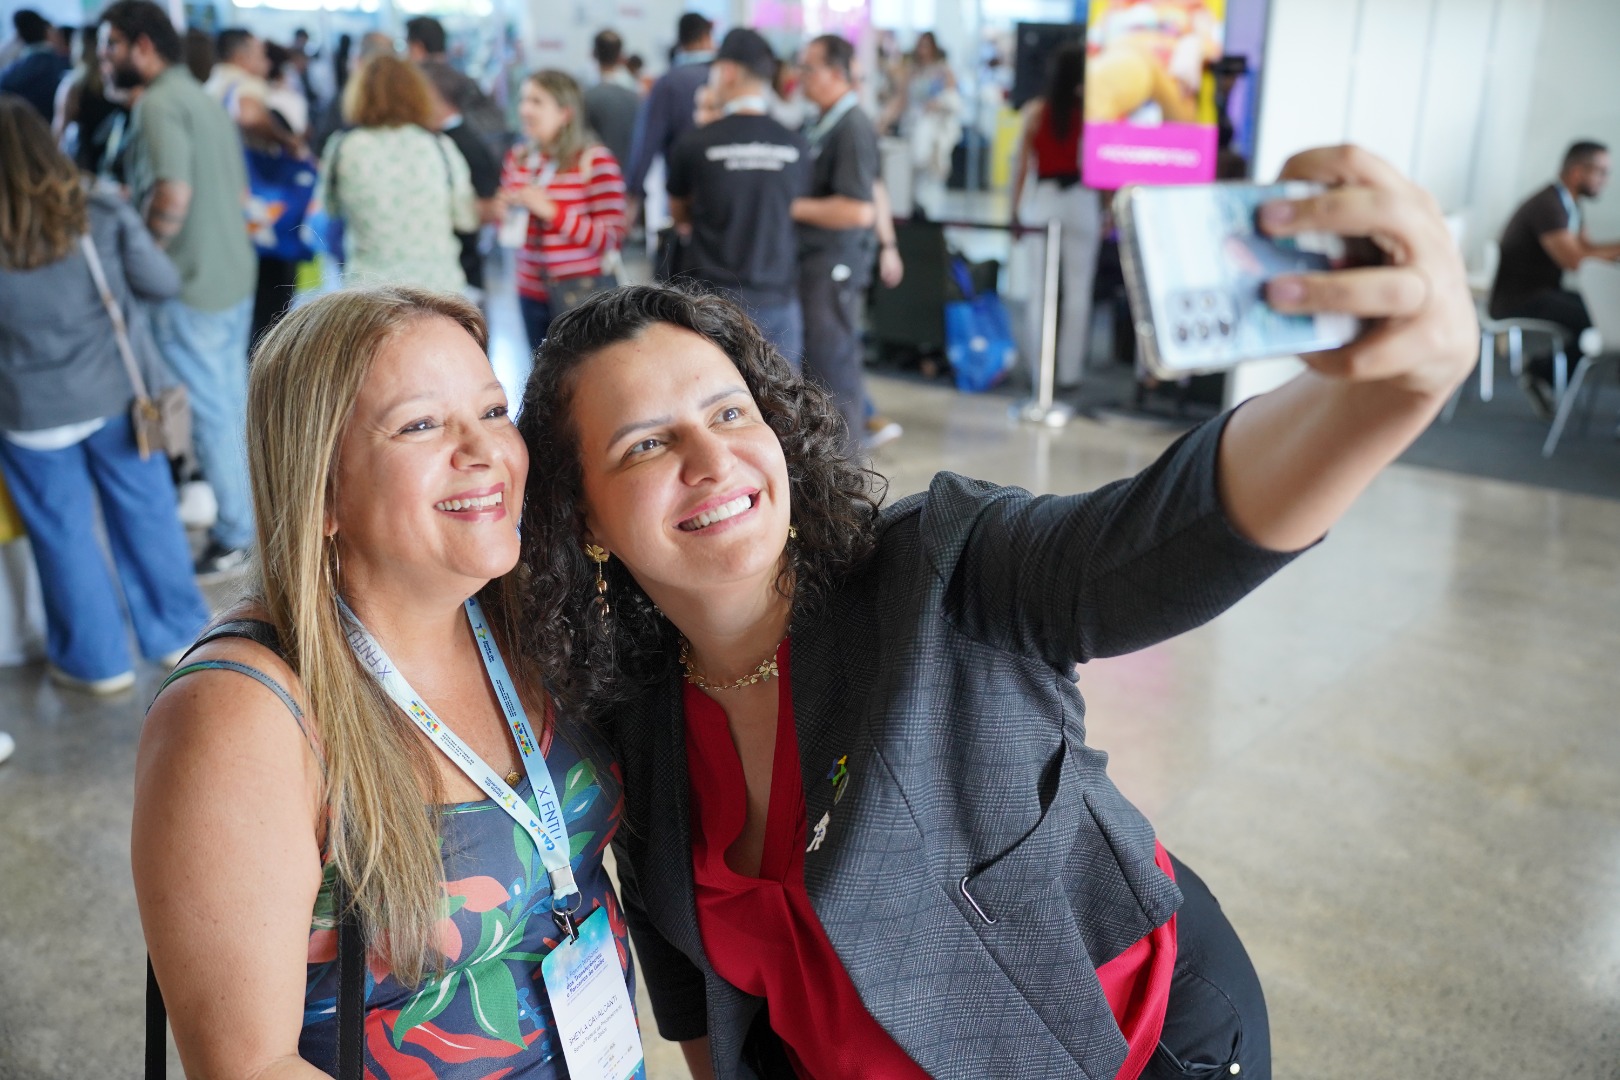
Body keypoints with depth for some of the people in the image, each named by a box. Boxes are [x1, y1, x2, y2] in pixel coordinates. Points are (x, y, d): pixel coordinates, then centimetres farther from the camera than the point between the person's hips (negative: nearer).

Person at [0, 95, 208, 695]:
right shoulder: (102, 216, -13)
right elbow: (163, 282, -5)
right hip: (118, 395, 2)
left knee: (63, 533, 14)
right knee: (145, 513, 17)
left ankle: (96, 661, 26)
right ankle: (176, 634, 31)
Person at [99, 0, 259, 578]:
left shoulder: (159, 103, -15)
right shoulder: (203, 99, 14)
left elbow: (173, 196, -26)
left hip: (192, 288, -9)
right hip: (236, 275, 9)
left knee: (211, 414, 1)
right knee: (231, 402, 18)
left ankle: (234, 535, 11)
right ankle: (244, 506, 30)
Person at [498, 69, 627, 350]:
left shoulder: (594, 161, -8)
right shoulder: (517, 158, 10)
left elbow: (612, 239, -14)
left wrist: (550, 211, -19)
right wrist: (503, 213, -1)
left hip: (580, 293, -5)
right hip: (531, 293, 5)